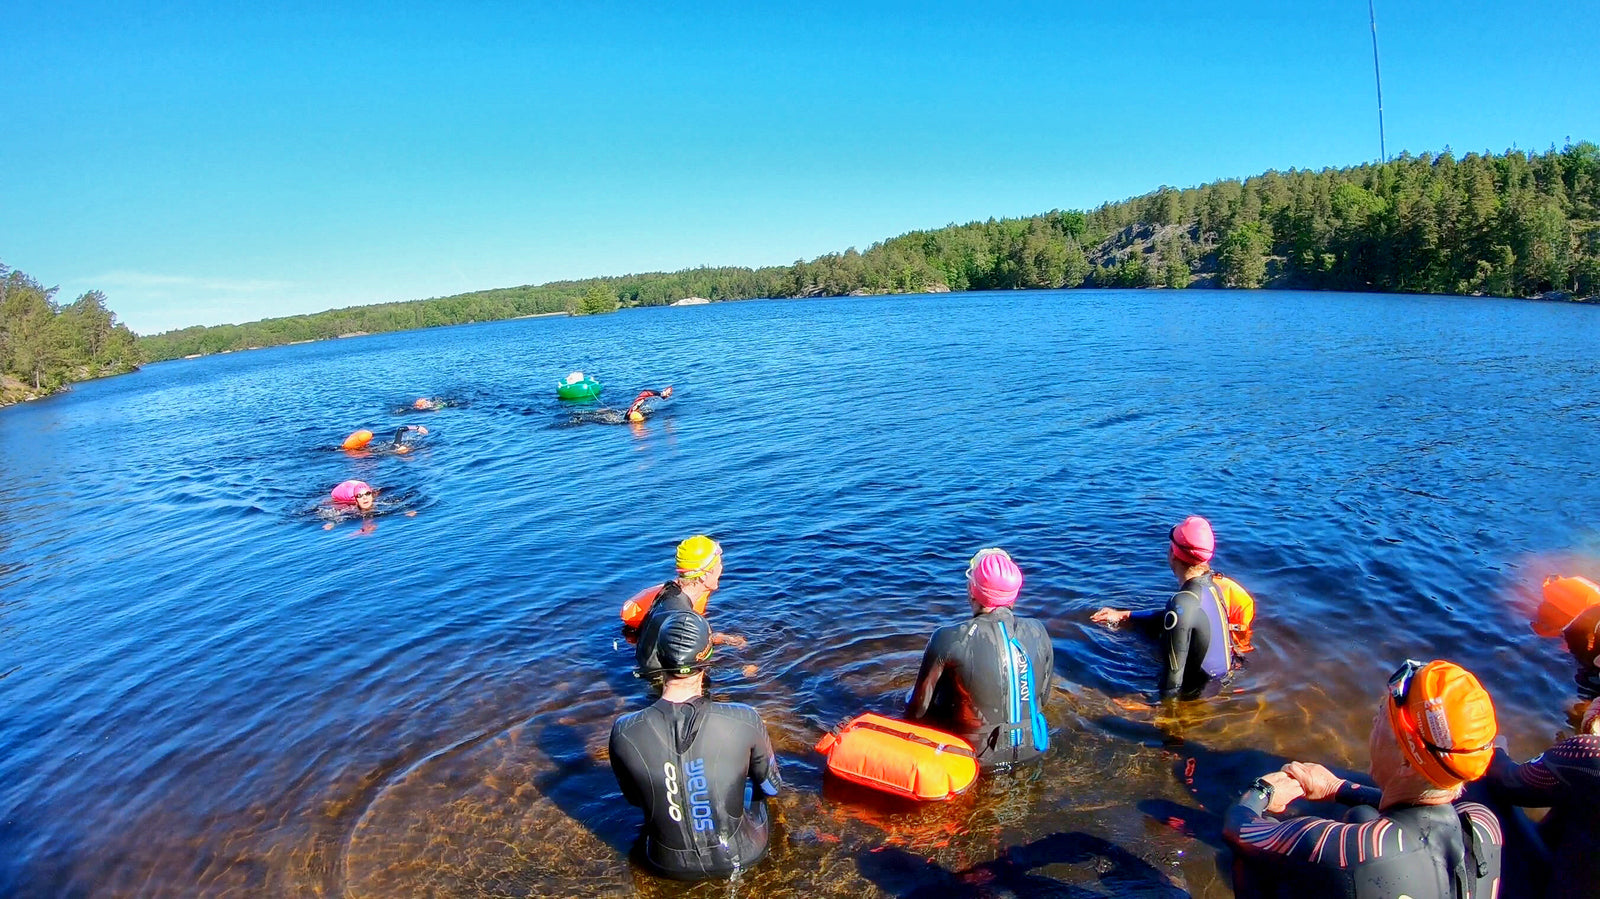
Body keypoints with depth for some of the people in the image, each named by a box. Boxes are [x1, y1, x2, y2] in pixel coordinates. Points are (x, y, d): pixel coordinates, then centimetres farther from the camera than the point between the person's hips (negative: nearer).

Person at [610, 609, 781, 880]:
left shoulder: (624, 733, -23)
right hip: (739, 857, -1)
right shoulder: (744, 721, -25)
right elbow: (771, 787, -5)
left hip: (669, 865, 1)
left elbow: (634, 799, -1)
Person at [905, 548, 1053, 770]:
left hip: (979, 756, -5)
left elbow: (919, 706, -12)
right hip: (1032, 749, 5)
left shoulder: (949, 639, -23)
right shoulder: (1039, 632, -10)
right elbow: (1043, 698, 5)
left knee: (914, 700, 18)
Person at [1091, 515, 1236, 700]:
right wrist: (1123, 615, 17)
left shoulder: (1183, 603, -28)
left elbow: (1174, 668, -24)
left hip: (1196, 692, -8)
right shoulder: (1210, 585, -2)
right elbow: (1167, 618, 14)